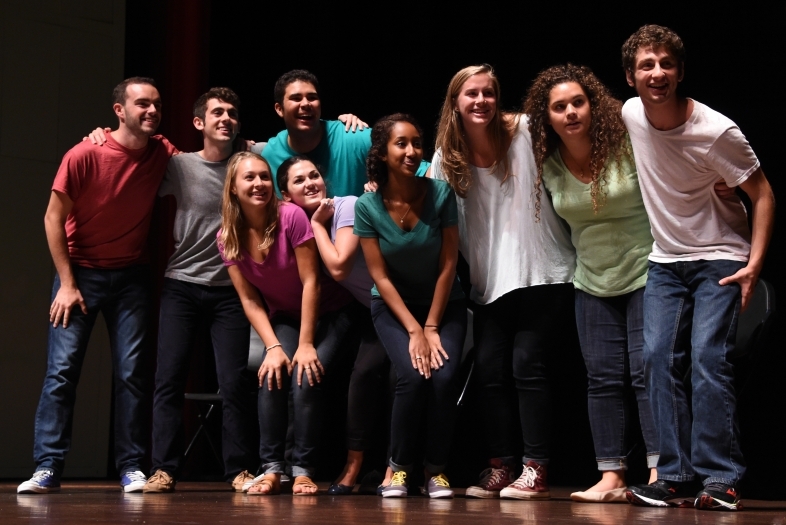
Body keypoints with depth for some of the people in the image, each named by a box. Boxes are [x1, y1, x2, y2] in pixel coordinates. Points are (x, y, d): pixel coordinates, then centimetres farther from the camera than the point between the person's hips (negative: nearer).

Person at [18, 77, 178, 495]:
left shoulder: (162, 153, -3)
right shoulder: (85, 156, -14)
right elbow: (53, 218, -9)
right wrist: (67, 283, -12)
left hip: (131, 275, 3)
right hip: (81, 271, -3)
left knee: (131, 372, -1)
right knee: (62, 368, -8)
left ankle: (131, 467, 3)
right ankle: (47, 468, -6)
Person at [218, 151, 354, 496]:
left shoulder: (291, 216, -23)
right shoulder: (228, 237, -10)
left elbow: (311, 281, -21)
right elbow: (249, 301, -8)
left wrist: (306, 344, -21)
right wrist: (274, 346, -19)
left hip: (327, 314, -3)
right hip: (284, 319, 3)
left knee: (306, 378, -23)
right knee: (272, 375, -22)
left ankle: (303, 470, -13)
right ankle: (271, 468, -14)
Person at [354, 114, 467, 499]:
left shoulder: (440, 194, -15)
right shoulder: (367, 206, -14)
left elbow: (448, 266, -11)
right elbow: (380, 276, -12)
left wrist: (431, 328, -13)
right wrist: (413, 330, -17)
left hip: (444, 303, 1)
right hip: (393, 306, 0)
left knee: (445, 377, -22)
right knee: (413, 376, -24)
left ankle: (436, 470, -2)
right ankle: (398, 467, -3)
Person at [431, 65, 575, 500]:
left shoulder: (524, 132, -3)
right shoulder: (448, 157, 6)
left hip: (542, 272, -4)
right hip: (490, 282, 4)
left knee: (526, 363, -9)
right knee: (488, 370, -2)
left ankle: (535, 471, -1)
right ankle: (499, 468, 11)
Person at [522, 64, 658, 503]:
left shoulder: (626, 142, -12)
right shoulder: (547, 163, -1)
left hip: (644, 272, -4)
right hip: (592, 282, 5)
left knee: (647, 371, -9)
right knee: (603, 378, 3)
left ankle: (659, 475, -5)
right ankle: (612, 478, 6)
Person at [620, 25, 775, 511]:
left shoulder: (716, 132, -20)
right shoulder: (631, 115, -4)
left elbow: (763, 195, -12)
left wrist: (754, 263, -21)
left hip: (720, 259, -5)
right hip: (666, 259, 5)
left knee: (709, 357, -16)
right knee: (659, 357, -4)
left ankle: (721, 478, -10)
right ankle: (676, 473, 1)